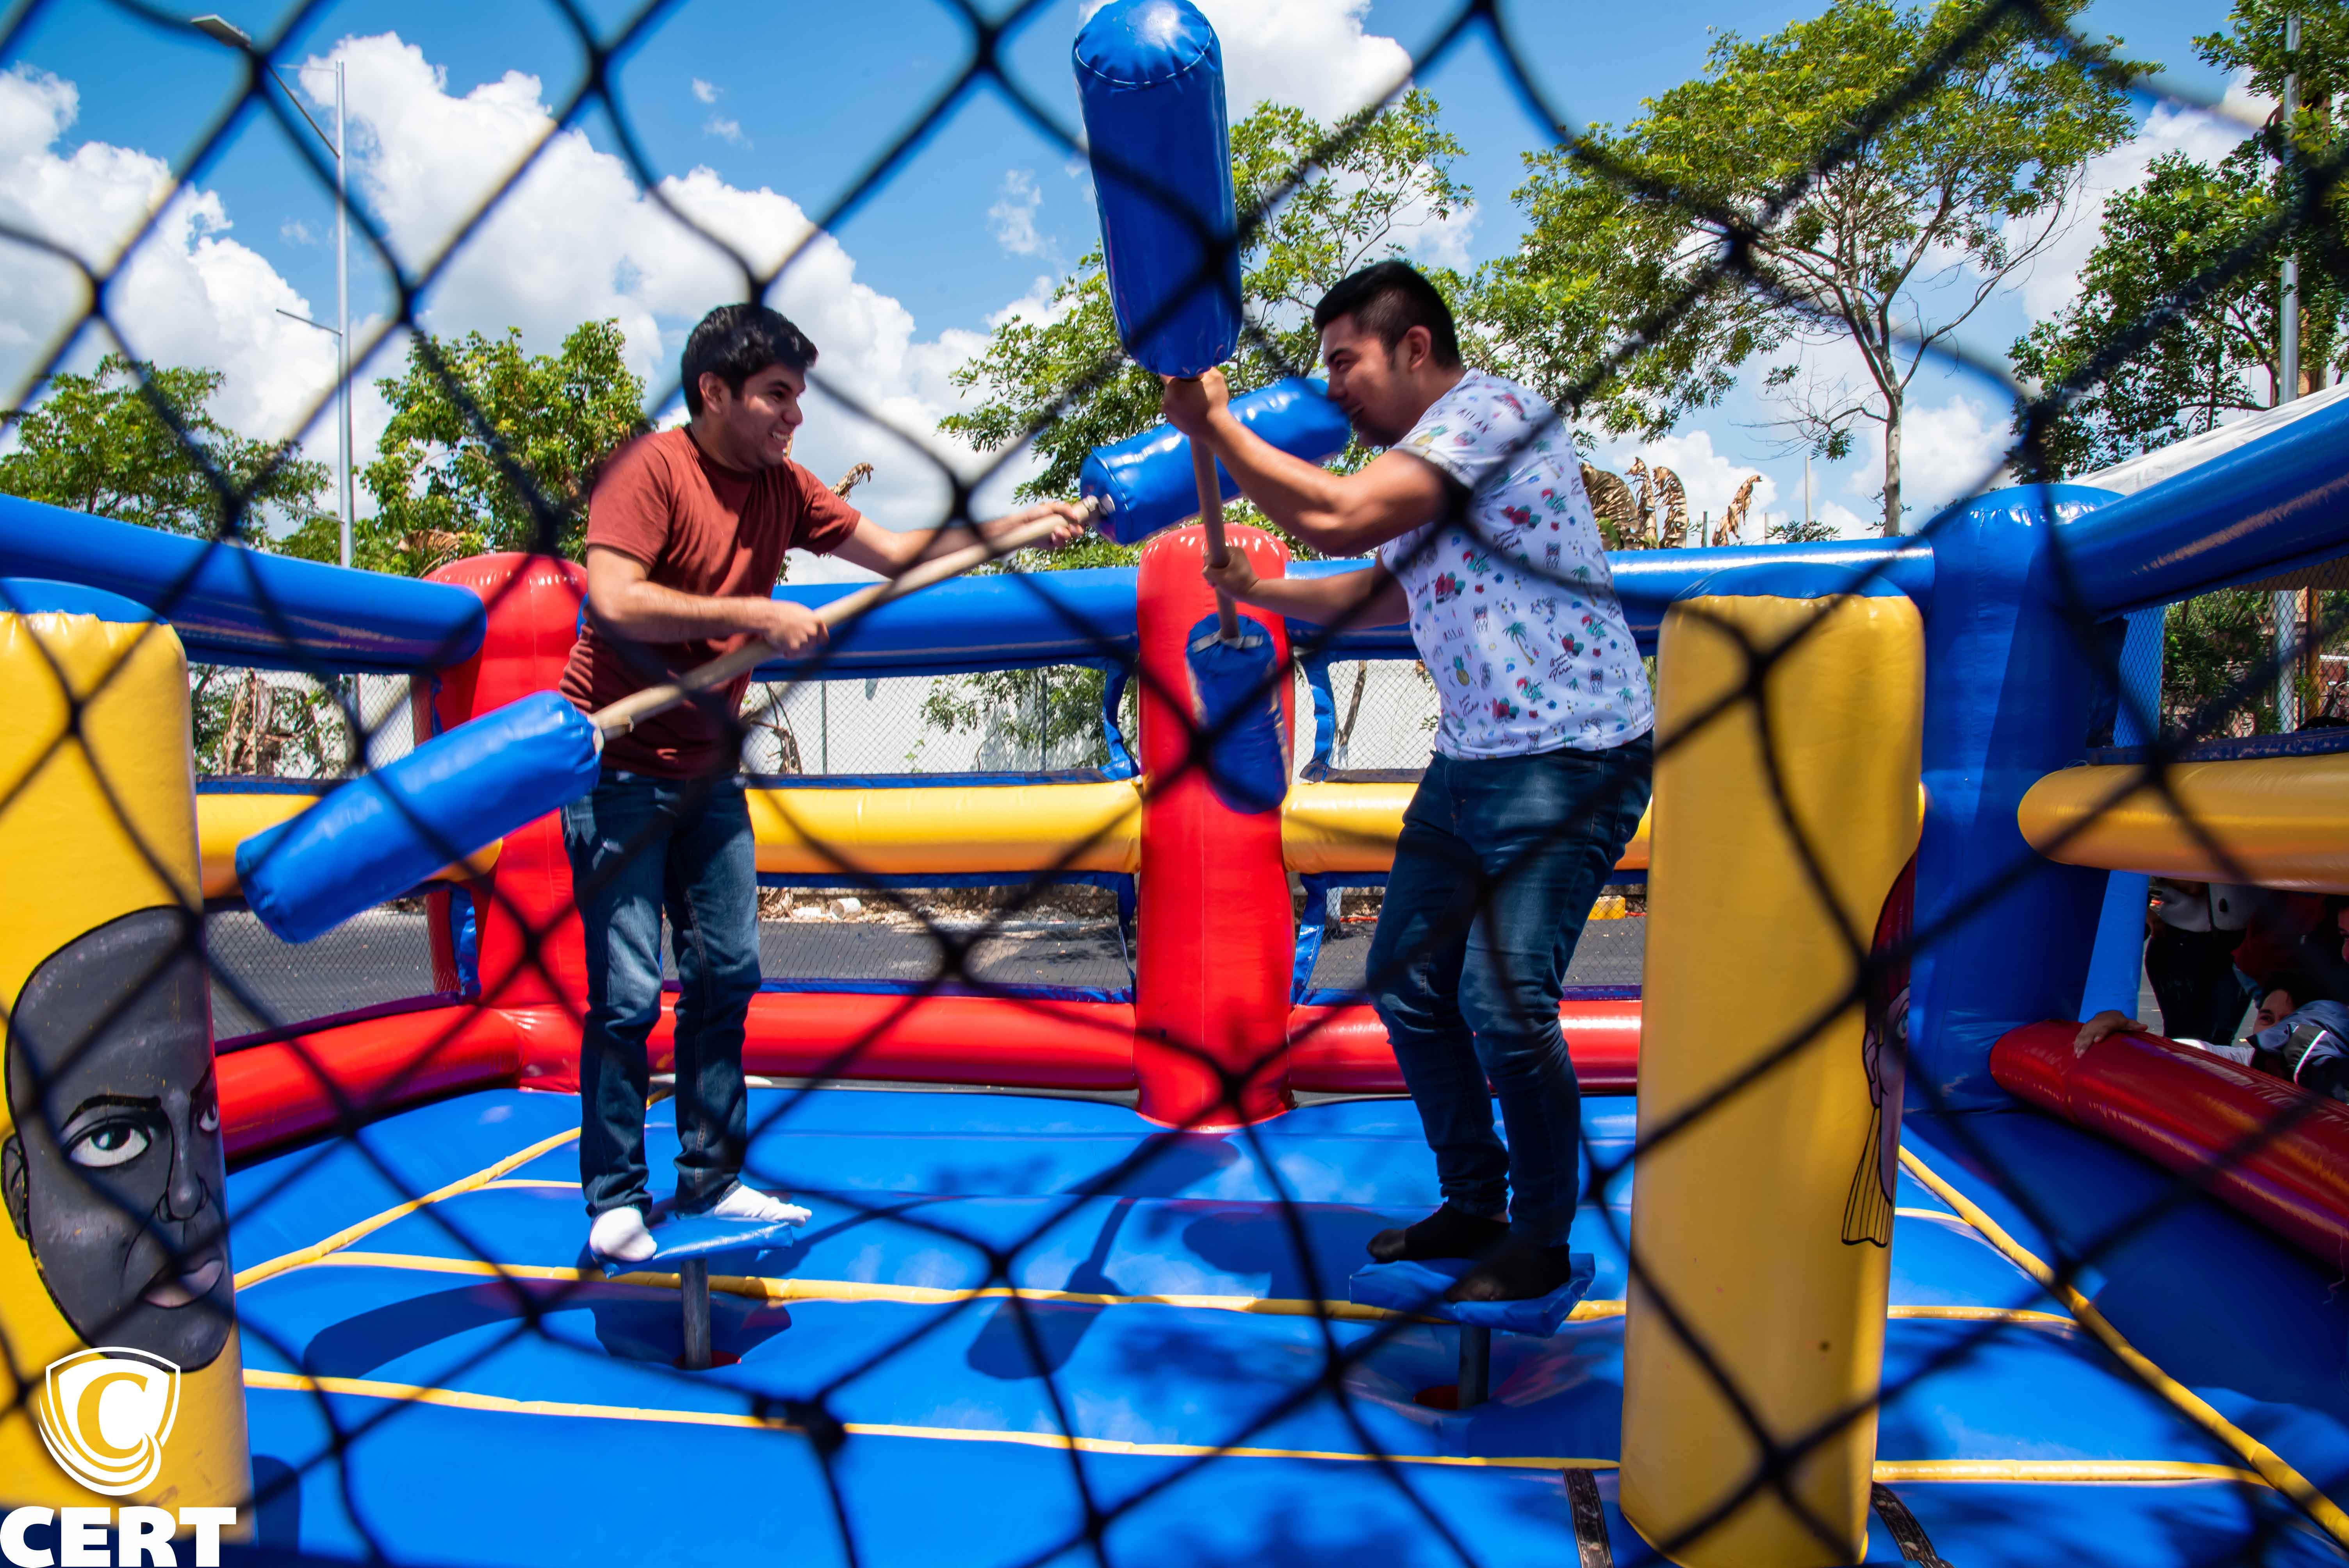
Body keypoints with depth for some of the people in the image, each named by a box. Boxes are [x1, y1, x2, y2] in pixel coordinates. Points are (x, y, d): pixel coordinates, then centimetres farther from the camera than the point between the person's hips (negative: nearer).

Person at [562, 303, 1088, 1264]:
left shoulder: (784, 488, 6)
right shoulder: (650, 468, -14)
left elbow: (897, 553, 8)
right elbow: (612, 602, -26)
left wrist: (1019, 525, 1)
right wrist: (756, 615, -24)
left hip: (706, 767, 7)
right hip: (615, 765, -7)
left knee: (727, 973, 8)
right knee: (629, 990, -5)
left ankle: (710, 1180, 20)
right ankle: (614, 1200, 11)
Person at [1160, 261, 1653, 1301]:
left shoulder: (1487, 410, -12)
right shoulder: (1421, 464, 18)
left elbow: (1333, 518, -24)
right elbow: (1376, 596, 29)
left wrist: (1215, 424, -11)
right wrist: (1257, 592, 16)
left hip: (1570, 758, -10)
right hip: (1470, 759, 10)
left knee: (1503, 1002, -13)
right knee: (1406, 985, 11)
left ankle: (1542, 1238, 11)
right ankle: (1474, 1204, 28)